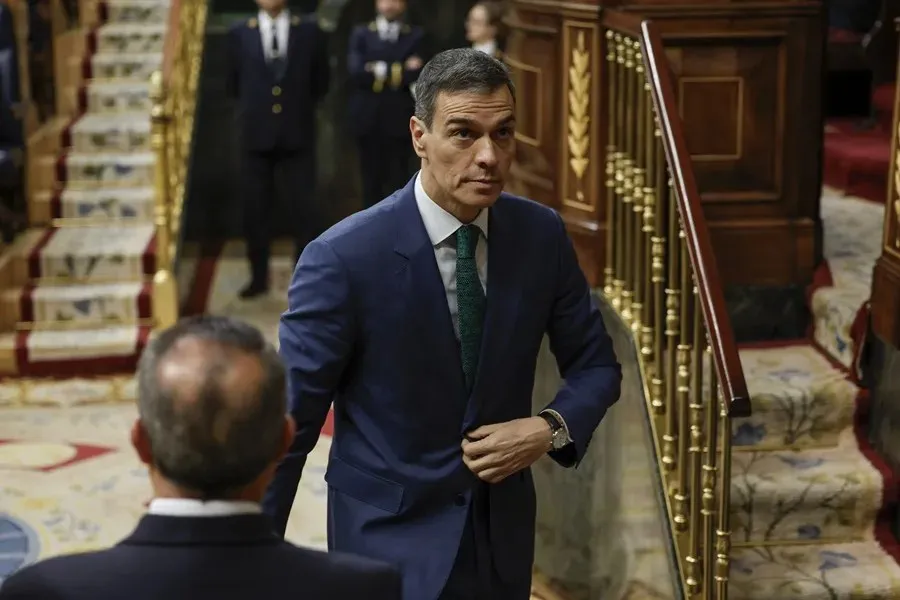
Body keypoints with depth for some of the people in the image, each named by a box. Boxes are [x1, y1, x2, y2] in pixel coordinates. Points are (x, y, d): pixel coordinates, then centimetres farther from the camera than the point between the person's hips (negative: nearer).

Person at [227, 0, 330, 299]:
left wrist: (299, 106, 8)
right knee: (255, 208, 6)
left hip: (297, 132, -1)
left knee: (305, 207, 0)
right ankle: (259, 277, 18)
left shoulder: (310, 31, 2)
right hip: (256, 133, 1)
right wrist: (255, 108, 12)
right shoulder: (239, 34, 3)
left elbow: (320, 82, 9)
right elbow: (234, 85, 12)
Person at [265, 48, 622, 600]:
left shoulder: (542, 235, -7)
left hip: (504, 531, 5)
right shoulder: (344, 258, -20)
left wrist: (551, 429, -14)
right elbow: (287, 425, -15)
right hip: (391, 536, -4)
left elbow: (596, 365, 6)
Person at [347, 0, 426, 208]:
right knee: (371, 182, 6)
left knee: (398, 183, -2)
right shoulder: (361, 34, 9)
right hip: (367, 119, 1)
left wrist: (381, 72, -5)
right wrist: (401, 70, -7)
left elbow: (416, 74, -7)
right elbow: (356, 71, -6)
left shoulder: (415, 35, 7)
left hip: (399, 120, -1)